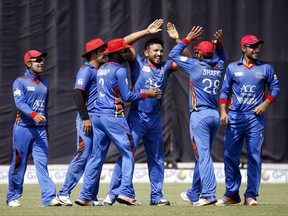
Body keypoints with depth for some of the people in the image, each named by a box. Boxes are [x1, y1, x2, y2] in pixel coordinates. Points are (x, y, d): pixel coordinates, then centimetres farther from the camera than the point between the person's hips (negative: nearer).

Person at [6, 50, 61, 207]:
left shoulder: (44, 83, 17)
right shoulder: (20, 82, -3)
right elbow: (20, 103, -17)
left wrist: (46, 126, 19)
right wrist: (33, 115, -32)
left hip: (40, 130, 5)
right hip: (23, 128, -5)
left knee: (42, 163, -5)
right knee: (19, 164, 2)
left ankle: (49, 197, -15)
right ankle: (12, 198, 13)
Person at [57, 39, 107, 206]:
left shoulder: (100, 71, 18)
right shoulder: (86, 70, -8)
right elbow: (78, 94, -16)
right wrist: (85, 118, -22)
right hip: (88, 119, -9)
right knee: (83, 156, -12)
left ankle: (92, 197, 10)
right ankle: (64, 193, -7)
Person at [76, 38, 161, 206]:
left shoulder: (101, 70, 17)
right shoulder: (119, 70, -8)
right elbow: (126, 96, -11)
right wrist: (146, 94, -1)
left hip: (98, 116, 8)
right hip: (114, 117, -8)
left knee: (97, 157, 9)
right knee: (128, 154, -3)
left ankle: (85, 195, 6)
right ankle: (125, 193, -14)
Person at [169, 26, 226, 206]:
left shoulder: (196, 66, -8)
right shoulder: (218, 68, 8)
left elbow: (174, 55, 2)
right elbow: (221, 58, 33)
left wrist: (188, 39, 6)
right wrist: (219, 45, 15)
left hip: (200, 115, -7)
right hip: (215, 116, 7)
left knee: (203, 155, -11)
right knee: (202, 155, 15)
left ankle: (209, 194, -20)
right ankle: (194, 194, 25)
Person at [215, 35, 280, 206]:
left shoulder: (266, 68, 7)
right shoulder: (232, 68, 9)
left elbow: (275, 88, 10)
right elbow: (225, 91, 10)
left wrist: (265, 104, -5)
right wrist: (223, 112, -1)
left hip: (255, 117, -1)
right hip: (235, 117, 1)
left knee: (254, 156, -5)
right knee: (230, 156, 1)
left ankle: (251, 195, 0)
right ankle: (231, 194, 11)